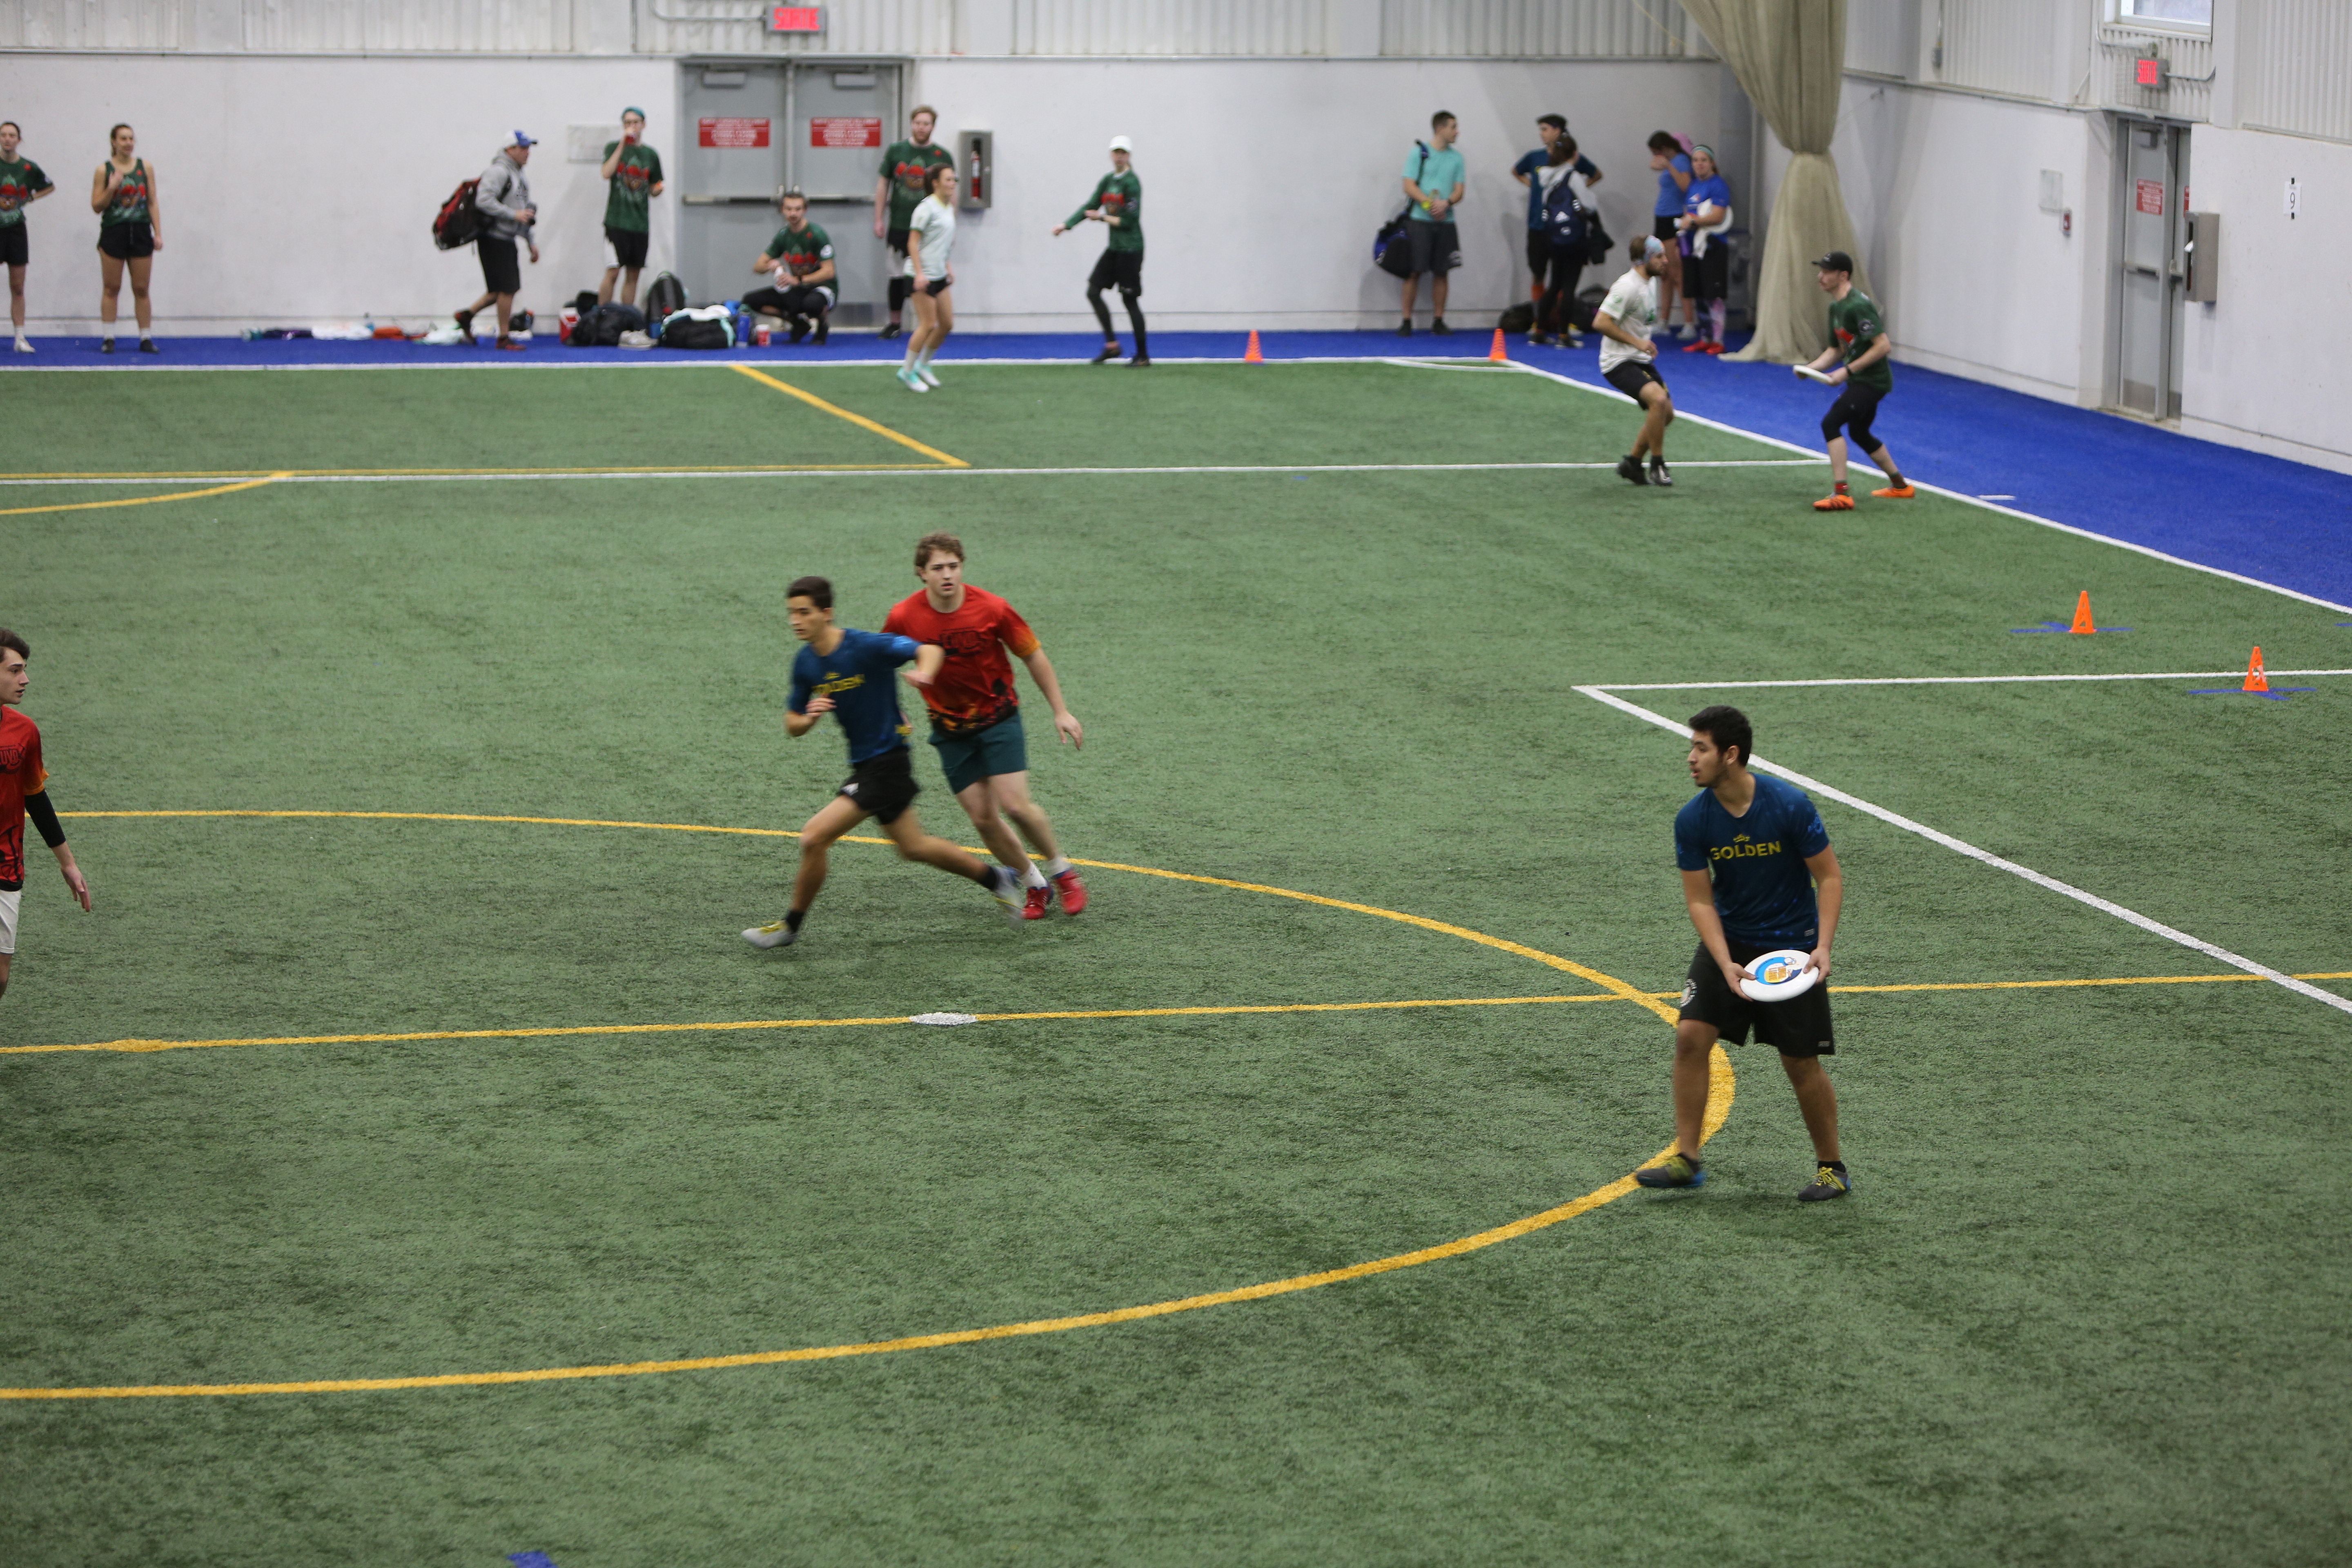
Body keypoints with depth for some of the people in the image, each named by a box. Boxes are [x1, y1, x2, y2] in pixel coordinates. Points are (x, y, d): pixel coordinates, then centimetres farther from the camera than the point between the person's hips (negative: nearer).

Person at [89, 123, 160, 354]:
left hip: (141, 233, 2)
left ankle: (146, 338, 9)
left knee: (141, 290, 5)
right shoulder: (104, 171, 0)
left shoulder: (145, 167, 6)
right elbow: (96, 206, -2)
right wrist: (111, 189, -17)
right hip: (113, 232, -2)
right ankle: (108, 338, 5)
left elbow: (152, 203, 6)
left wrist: (158, 233, 1)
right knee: (111, 289, 2)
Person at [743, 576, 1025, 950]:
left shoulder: (866, 647, -20)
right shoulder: (806, 663, 2)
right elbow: (792, 726, 9)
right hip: (863, 762, 9)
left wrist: (924, 672, -45)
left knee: (814, 837, -14)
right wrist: (808, 718, -15)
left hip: (885, 761, -9)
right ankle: (996, 880, 39)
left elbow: (930, 650, -21)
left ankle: (790, 926, 4)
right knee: (913, 847, 22)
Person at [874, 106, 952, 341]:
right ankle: (894, 324, 20)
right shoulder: (895, 151, 6)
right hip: (898, 225, 2)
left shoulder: (943, 156, 2)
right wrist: (879, 220, 6)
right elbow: (883, 185, 10)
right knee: (897, 277, 9)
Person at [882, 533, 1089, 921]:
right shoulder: (904, 617, -14)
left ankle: (1061, 872, 11)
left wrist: (1061, 711, -3)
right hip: (951, 727, 2)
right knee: (983, 818, -3)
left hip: (998, 717, -2)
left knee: (1015, 804, -14)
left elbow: (1034, 657, -4)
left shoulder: (991, 609, -17)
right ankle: (1036, 886, 18)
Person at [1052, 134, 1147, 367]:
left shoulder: (1131, 183, -14)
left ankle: (1143, 355, 5)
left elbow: (1129, 221, -17)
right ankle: (1111, 345, 13)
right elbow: (1090, 206, 8)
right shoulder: (1108, 180, 11)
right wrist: (1066, 225, -4)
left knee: (1130, 300, -4)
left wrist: (1102, 218, -7)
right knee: (1093, 291, 5)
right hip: (1114, 247, 8)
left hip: (1130, 248, -8)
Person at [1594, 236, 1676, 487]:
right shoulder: (1628, 286, -20)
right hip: (1619, 362, -10)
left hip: (1641, 360, 10)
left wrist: (1647, 345, 14)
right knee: (1658, 399, -28)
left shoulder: (1651, 281, 9)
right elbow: (1601, 322, -25)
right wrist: (1637, 342, -23)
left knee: (1666, 413, 8)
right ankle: (1657, 466, -15)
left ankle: (1632, 463, 24)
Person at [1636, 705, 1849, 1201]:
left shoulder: (1790, 806, -19)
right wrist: (1726, 964, -20)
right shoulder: (1692, 820, -11)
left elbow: (1830, 877, -11)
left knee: (1801, 1063, -1)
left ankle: (1831, 1168, 18)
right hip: (1728, 940, 3)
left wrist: (1822, 947, -22)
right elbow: (1700, 899, -7)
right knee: (1691, 1035, -12)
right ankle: (1687, 1160, -2)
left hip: (1791, 945, -3)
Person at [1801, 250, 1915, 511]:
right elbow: (1835, 350, 19)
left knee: (1830, 423, -20)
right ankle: (1900, 486, 42)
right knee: (1860, 434, 26)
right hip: (1860, 381, 11)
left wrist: (1847, 371, -25)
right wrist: (1811, 368, 0)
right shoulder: (1836, 306, 10)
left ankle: (1841, 494, -22)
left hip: (1872, 380, -11)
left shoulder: (1858, 306, -21)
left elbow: (1883, 346, -26)